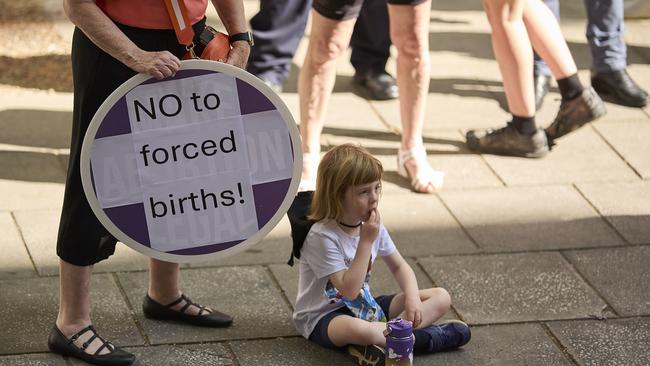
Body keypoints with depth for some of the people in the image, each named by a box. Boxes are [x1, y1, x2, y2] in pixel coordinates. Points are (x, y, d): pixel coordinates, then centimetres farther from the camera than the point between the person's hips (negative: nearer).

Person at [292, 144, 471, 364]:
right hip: (323, 318, -8)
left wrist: (413, 298, -8)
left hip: (363, 306, 8)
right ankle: (422, 337, -25)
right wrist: (366, 241, -27)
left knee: (441, 298, -3)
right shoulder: (322, 236, -23)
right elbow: (349, 290, -25)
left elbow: (399, 266, 12)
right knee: (358, 329, -46)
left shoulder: (372, 226, 1)